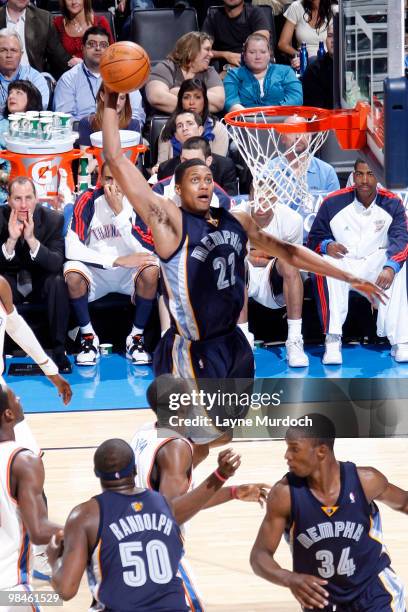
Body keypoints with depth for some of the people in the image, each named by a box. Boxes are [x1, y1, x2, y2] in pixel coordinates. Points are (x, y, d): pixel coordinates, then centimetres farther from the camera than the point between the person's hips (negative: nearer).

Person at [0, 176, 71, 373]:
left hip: (41, 280, 0)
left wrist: (31, 239, -38)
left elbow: (56, 264, -24)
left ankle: (59, 350, -20)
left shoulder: (53, 219, -16)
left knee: (58, 282, -33)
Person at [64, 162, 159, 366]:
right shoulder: (88, 201, -13)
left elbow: (143, 250, -21)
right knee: (72, 273, -32)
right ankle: (88, 337, -11)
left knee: (151, 269, -31)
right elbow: (71, 249, -23)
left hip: (129, 273, 0)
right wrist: (117, 260, -29)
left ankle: (136, 337, -12)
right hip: (95, 271, 0)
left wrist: (119, 211, -26)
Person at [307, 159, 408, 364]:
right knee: (327, 262, -33)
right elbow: (313, 240, 2)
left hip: (374, 266, 0)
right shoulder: (333, 203, -3)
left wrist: (389, 267, -36)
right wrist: (326, 245, -24)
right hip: (342, 264, 0)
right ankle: (332, 341, -37)